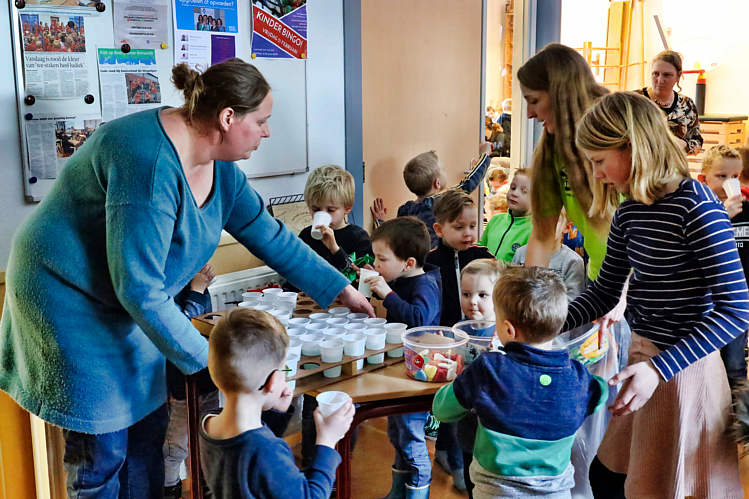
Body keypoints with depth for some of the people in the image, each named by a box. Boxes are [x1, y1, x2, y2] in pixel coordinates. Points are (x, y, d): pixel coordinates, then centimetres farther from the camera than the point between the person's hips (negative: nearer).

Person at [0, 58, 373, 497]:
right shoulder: (151, 163, -31)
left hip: (129, 307, 9)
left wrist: (341, 290, 9)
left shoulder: (218, 165, -1)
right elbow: (139, 288, -30)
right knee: (104, 450, -1)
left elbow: (270, 236, 8)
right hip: (70, 301, -9)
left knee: (148, 428, 12)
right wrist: (207, 359, -25)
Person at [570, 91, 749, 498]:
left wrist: (659, 369, -25)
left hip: (684, 370, -7)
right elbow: (605, 292, 13)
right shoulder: (629, 212, 4)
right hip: (646, 359, 7)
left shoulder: (696, 206, -19)